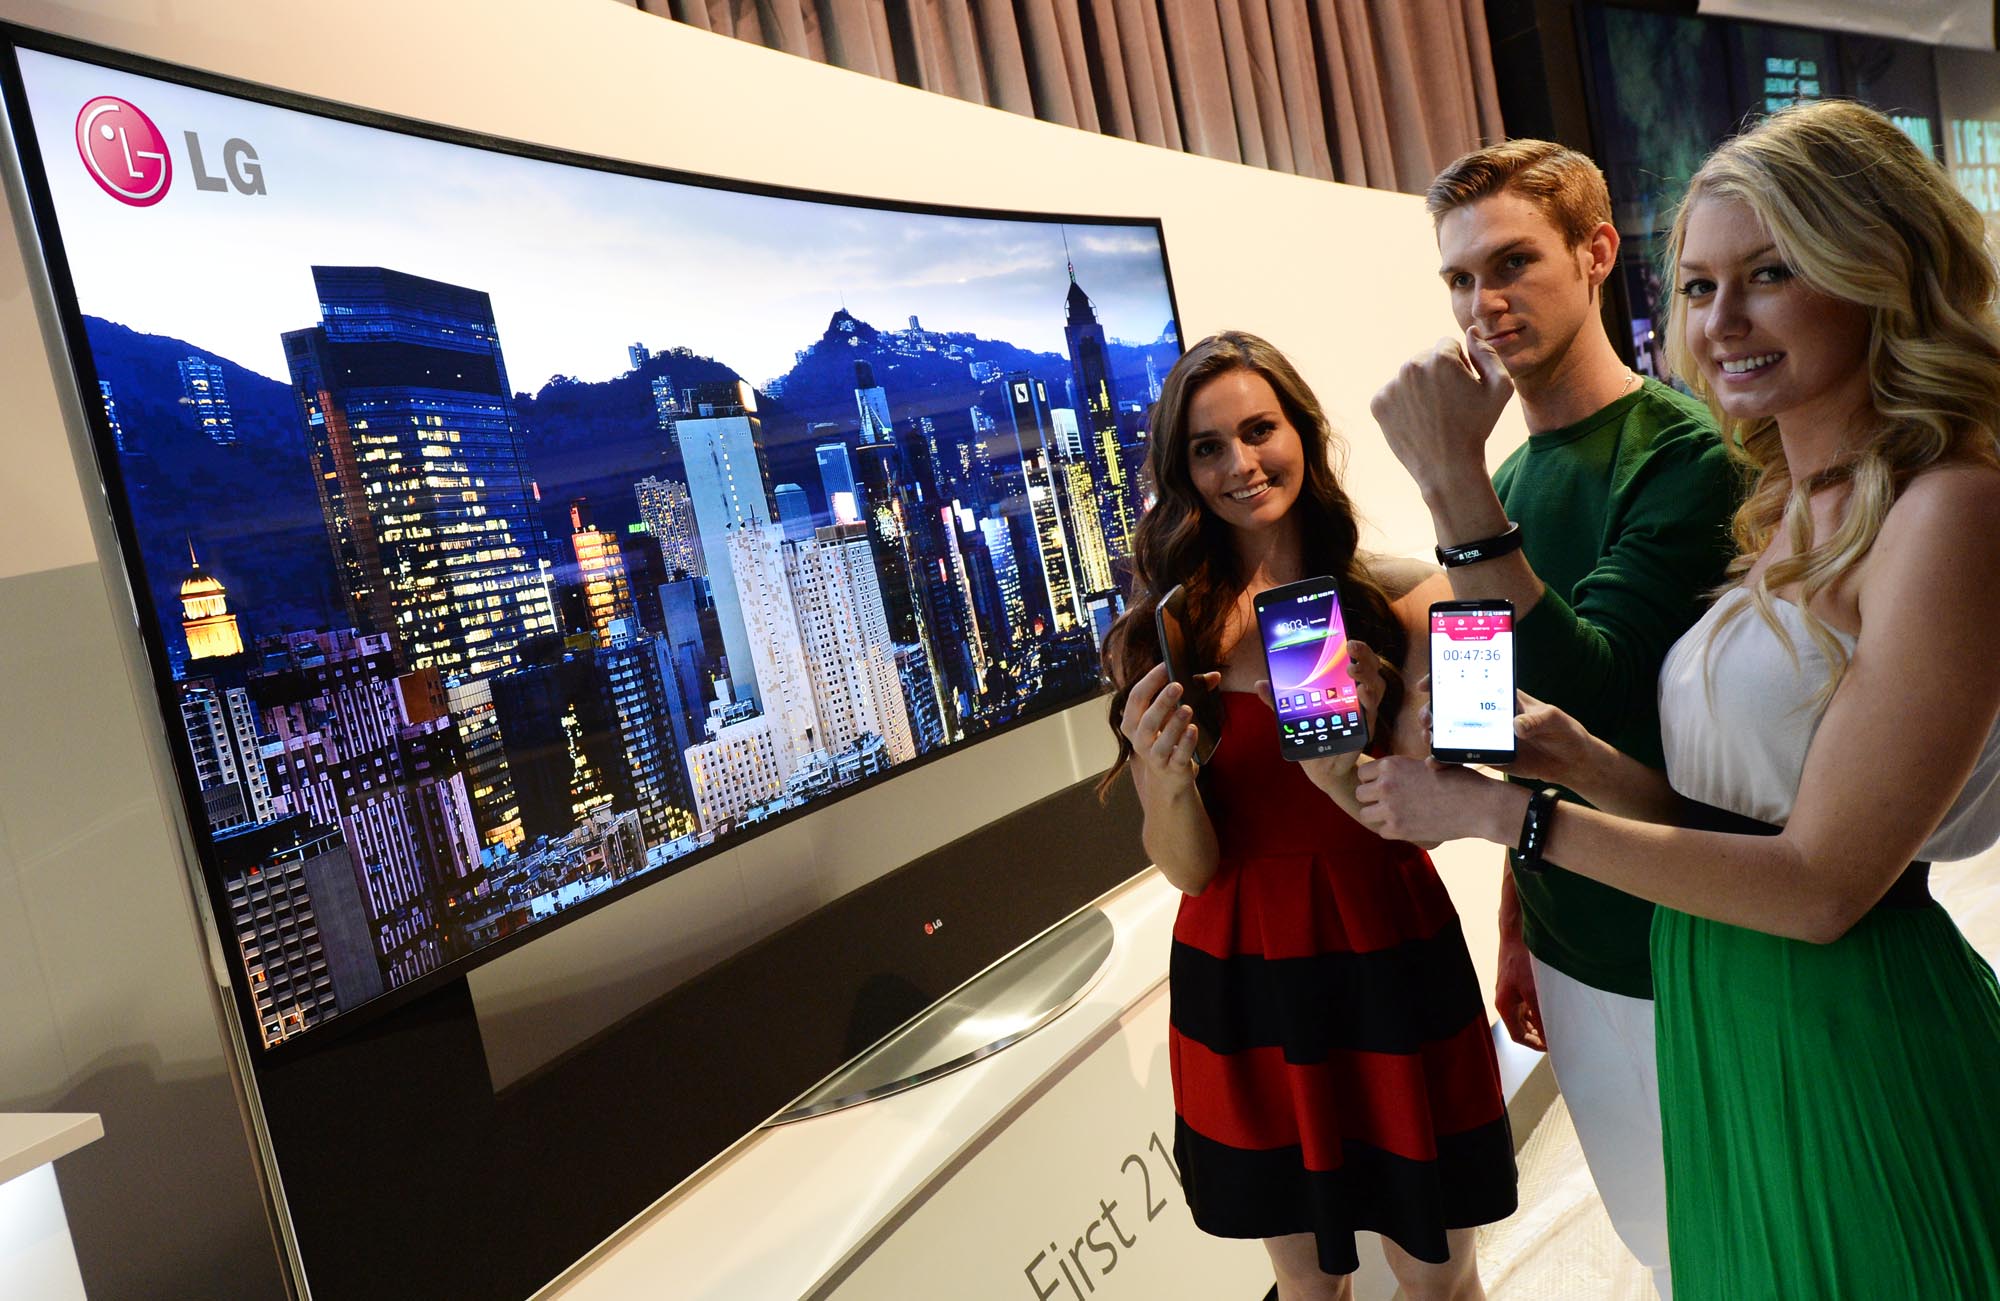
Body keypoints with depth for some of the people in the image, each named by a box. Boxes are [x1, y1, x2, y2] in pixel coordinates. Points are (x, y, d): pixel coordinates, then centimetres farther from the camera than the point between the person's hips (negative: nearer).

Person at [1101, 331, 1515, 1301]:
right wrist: (1169, 777, -28)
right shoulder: (1160, 635, -6)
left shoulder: (1398, 596, -8)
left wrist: (1340, 766, -31)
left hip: (1387, 960, 0)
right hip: (1240, 976, 1)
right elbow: (1188, 869, -8)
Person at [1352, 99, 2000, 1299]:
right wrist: (1570, 753, -11)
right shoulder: (1785, 510, 7)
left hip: (1860, 1045, -7)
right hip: (1727, 1031, 8)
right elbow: (1729, 809, 7)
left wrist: (1503, 813, -18)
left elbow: (1822, 882, -21)